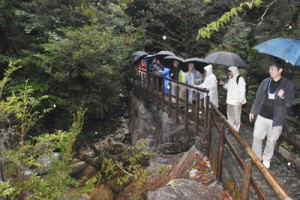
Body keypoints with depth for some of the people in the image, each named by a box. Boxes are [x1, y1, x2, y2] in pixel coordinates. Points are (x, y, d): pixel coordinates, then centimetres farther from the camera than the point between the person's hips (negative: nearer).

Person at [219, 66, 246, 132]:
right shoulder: (230, 79, 13)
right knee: (230, 116, 18)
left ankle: (235, 130, 11)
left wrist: (240, 101, -23)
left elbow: (242, 91, -18)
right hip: (230, 101, 9)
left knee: (236, 117, 0)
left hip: (236, 102, -9)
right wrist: (224, 84, 9)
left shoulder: (240, 79, -14)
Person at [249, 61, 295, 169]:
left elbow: (291, 102, -9)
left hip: (276, 119, -3)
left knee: (271, 140, 10)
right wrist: (253, 111, 7)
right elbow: (258, 98, 9)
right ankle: (256, 157, 26)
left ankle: (266, 159, 29)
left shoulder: (287, 84, -8)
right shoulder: (265, 81, 2)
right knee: (257, 137, 9)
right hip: (261, 116, 3)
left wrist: (282, 97, -29)